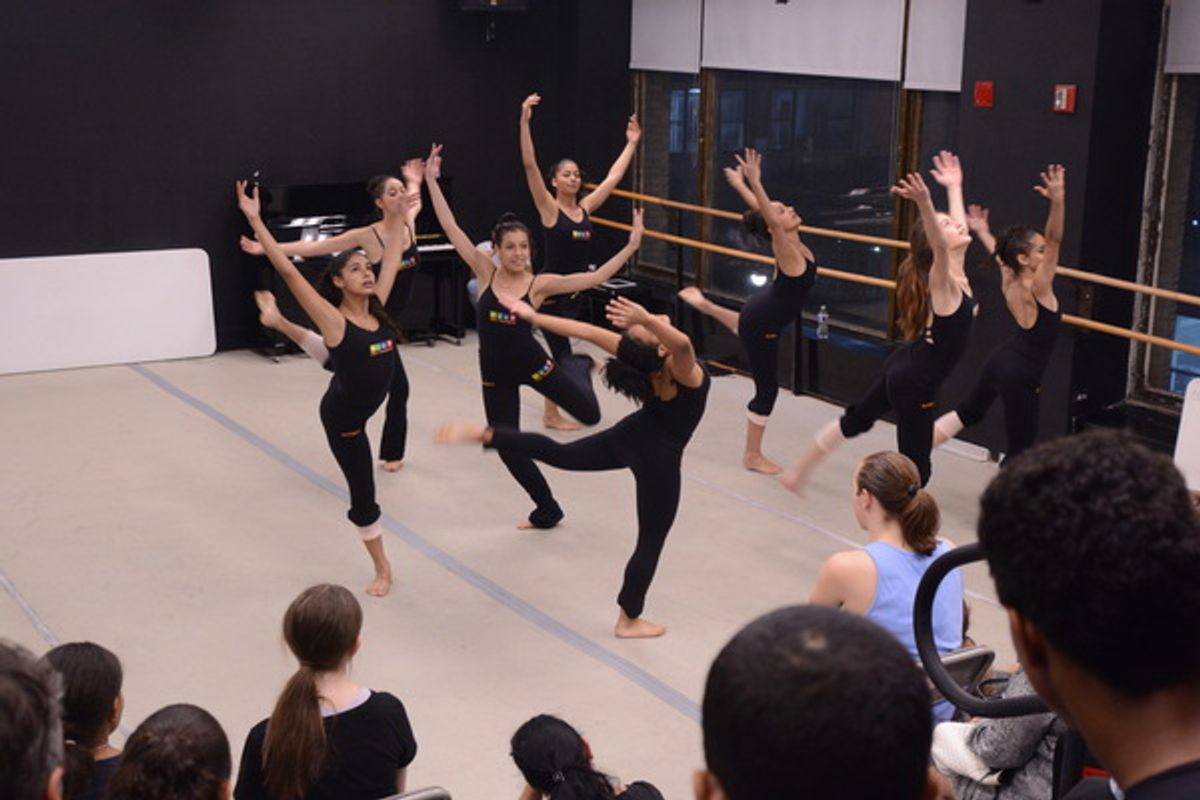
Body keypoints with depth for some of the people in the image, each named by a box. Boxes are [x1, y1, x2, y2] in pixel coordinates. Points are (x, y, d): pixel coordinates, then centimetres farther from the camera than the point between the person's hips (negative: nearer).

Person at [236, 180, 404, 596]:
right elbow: (288, 271, -32)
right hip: (343, 419, -4)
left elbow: (392, 256, -1)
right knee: (363, 493, 12)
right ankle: (382, 568, 27)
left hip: (361, 411, 4)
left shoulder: (377, 308, -9)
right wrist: (254, 220, -38)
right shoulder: (334, 320, -25)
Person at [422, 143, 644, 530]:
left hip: (532, 364, -1)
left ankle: (577, 366, 43)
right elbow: (451, 228, -13)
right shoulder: (485, 273, -10)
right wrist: (432, 180, -17)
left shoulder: (539, 283, -13)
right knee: (507, 447, 8)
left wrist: (631, 246, -22)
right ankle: (547, 509, 33)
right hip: (495, 373, 1)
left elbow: (596, 277, -17)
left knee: (590, 415, 7)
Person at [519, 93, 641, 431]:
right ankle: (551, 415, 12)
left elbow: (614, 176, 14)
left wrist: (632, 143, 18)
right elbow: (529, 165, -20)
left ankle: (552, 410, 30)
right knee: (562, 354, -3)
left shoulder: (585, 207, 5)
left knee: (562, 353, 16)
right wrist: (525, 121, -27)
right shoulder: (549, 209, -11)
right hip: (550, 293, -6)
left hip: (574, 293, 6)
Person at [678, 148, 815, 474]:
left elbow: (759, 208, 6)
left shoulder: (793, 244, -7)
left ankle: (705, 305, 63)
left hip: (761, 315, 9)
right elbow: (768, 219, -49)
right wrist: (754, 182, -59)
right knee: (767, 389, 3)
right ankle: (753, 456, 16)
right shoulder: (787, 251, -30)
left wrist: (742, 185, 21)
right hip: (761, 325, -9)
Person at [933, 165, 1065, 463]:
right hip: (1021, 374, -9)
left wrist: (982, 232, 39)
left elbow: (999, 253, 20)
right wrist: (1058, 200, -48)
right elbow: (1055, 240, -37)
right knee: (1021, 445, 0)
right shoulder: (1035, 288, -23)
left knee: (969, 410, 30)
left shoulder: (1009, 280, -2)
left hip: (1002, 360, 9)